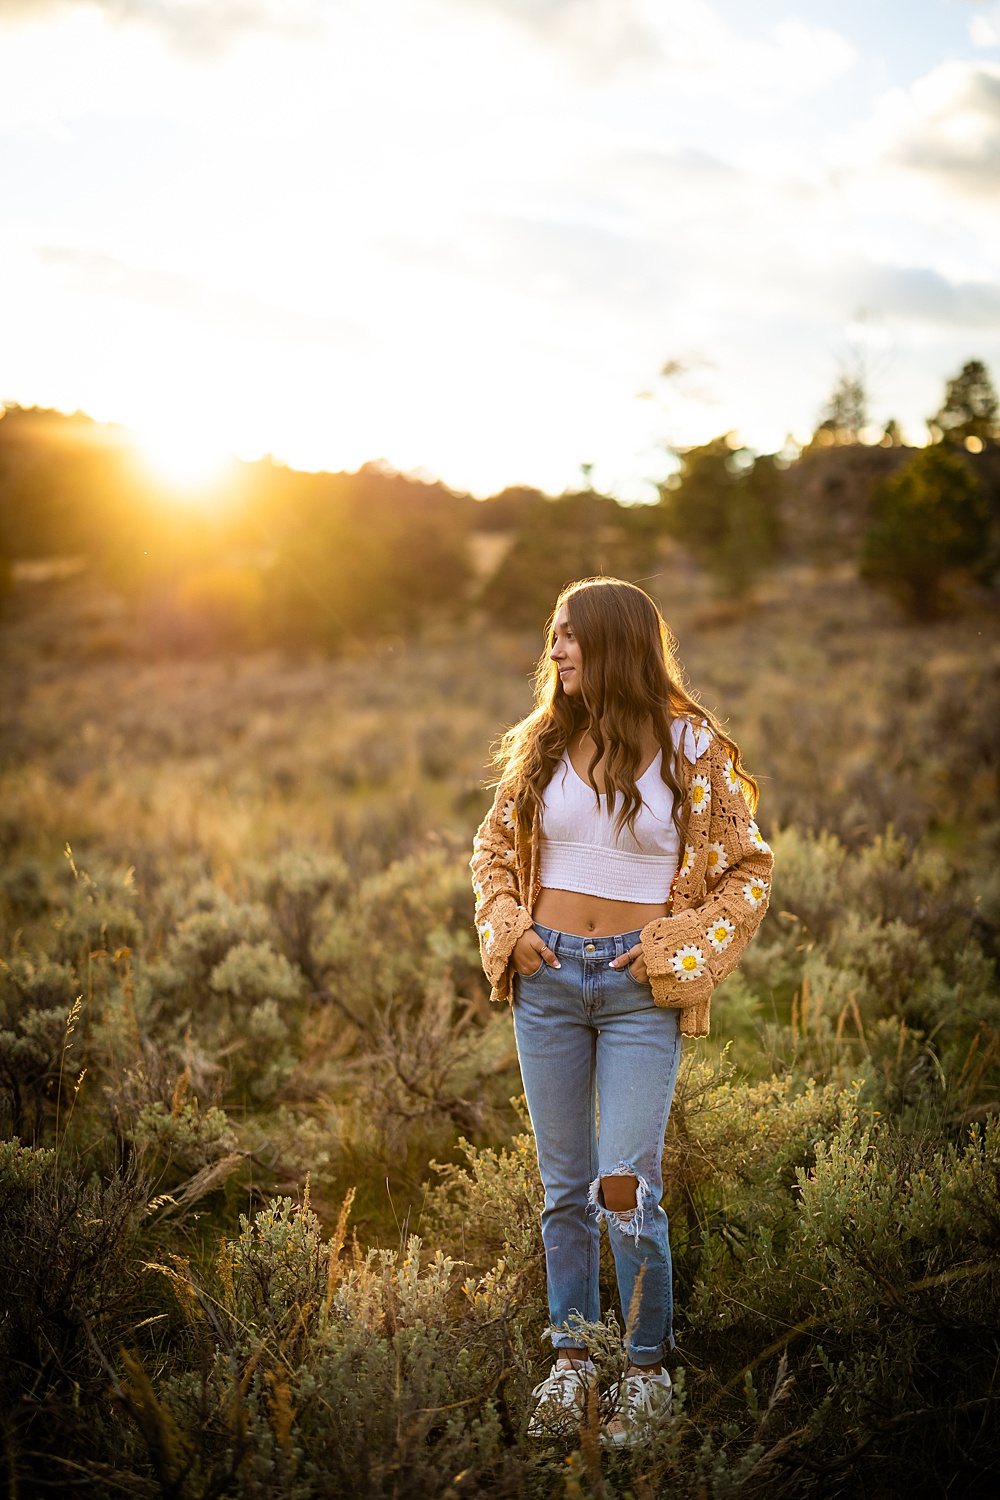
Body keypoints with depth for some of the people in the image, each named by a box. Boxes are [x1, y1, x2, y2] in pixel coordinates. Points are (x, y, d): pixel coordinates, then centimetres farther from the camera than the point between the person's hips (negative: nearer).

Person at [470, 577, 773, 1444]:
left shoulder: (692, 748, -4)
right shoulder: (542, 742, 5)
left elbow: (748, 870, 1)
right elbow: (493, 845, 17)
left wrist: (680, 948, -8)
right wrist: (507, 929, 3)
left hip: (640, 989, -3)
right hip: (548, 976, 4)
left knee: (625, 1188, -6)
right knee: (564, 1185, 11)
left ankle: (649, 1369, 14)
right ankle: (571, 1356, 26)